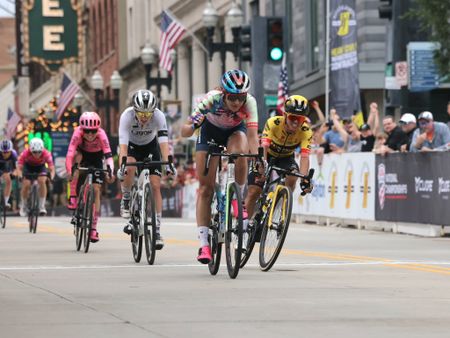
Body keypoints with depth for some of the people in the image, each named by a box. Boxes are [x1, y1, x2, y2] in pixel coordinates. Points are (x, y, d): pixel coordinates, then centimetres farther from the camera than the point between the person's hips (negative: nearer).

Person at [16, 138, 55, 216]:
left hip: (40, 166, 0)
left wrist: (51, 178, -53)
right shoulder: (25, 154, -35)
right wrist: (20, 176, -53)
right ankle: (23, 206, 7)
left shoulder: (46, 154, -35)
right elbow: (19, 168, -34)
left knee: (42, 181, -24)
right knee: (26, 184, -16)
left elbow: (52, 169, -34)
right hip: (28, 166, 0)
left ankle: (42, 206, -17)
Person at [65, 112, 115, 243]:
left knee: (96, 190, -10)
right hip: (82, 153, 0)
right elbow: (70, 154, -44)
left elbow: (108, 155, -42)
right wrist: (69, 171, -59)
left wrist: (110, 172, -59)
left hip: (96, 157, 0)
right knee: (77, 157, -36)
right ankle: (73, 198, -27)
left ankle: (93, 228, -3)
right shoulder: (78, 133, -36)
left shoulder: (101, 135, -35)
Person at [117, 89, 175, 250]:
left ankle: (157, 230, -5)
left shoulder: (159, 116, -31)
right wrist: (121, 167, -52)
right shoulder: (127, 116, -33)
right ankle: (126, 200, -7)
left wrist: (167, 164, -50)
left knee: (155, 186, -11)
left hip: (151, 146, 1)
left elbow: (163, 142, -37)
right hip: (132, 146, -1)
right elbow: (123, 145, -39)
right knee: (129, 168, -34)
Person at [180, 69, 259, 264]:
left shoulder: (249, 102, -33)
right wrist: (192, 126, -57)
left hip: (235, 131, 0)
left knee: (240, 153, -36)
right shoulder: (212, 99, -35)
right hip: (211, 131, 0)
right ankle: (203, 243, -5)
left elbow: (252, 135, -40)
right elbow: (184, 133, -35)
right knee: (205, 188, -8)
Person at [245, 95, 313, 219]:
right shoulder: (273, 123, -32)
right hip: (269, 155, -1)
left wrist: (305, 179, -50)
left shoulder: (306, 132, -27)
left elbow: (304, 157, -34)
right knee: (253, 192, -9)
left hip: (285, 157, 1)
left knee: (292, 178, -31)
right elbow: (263, 147, -41)